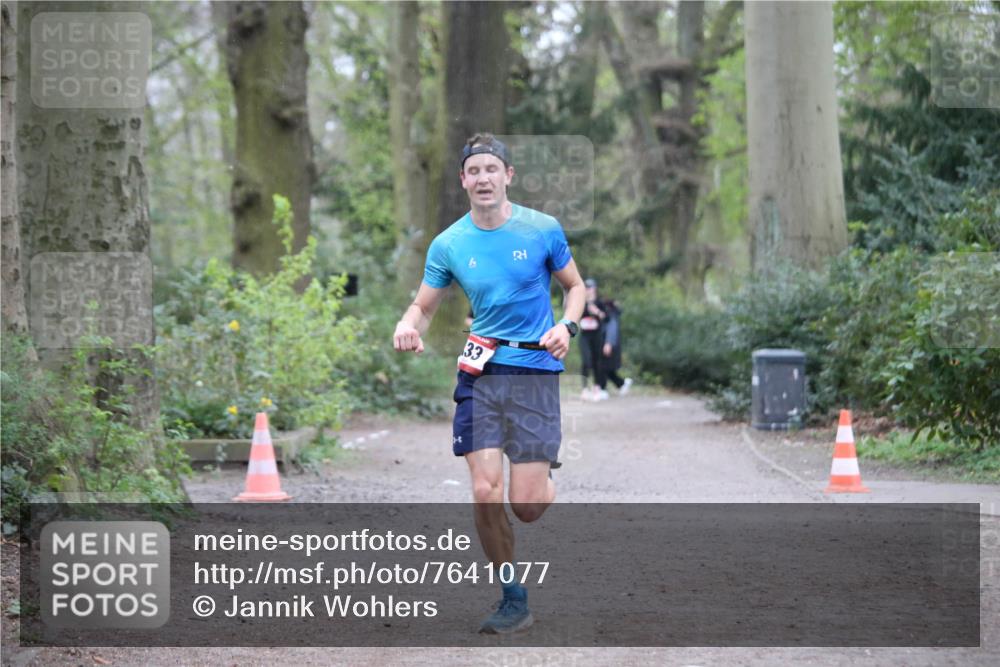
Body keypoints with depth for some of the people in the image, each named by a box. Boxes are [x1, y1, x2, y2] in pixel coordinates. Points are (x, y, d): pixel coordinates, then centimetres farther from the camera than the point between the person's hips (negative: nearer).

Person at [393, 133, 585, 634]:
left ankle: (546, 475, 31)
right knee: (484, 493, -9)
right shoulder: (448, 245, 2)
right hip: (480, 371, 2)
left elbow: (574, 286, 11)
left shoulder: (543, 230, -2)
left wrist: (567, 326, -9)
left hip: (536, 368, -2)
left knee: (525, 506, -8)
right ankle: (514, 601, 8)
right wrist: (409, 325, -12)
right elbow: (424, 305, 11)